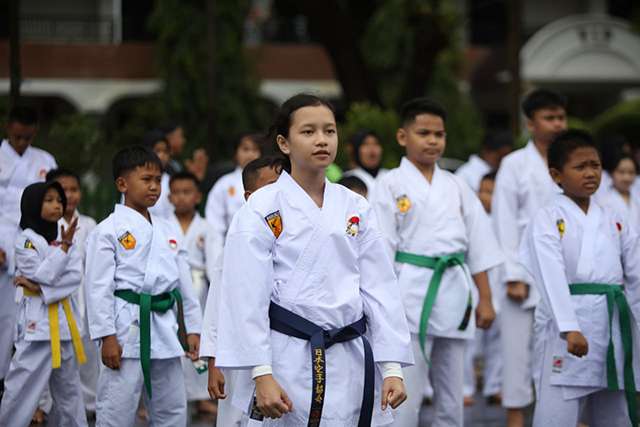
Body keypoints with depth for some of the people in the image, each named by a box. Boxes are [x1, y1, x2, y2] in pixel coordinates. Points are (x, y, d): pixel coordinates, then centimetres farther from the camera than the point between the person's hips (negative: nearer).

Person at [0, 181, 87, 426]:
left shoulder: (63, 239, 12)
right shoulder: (25, 240, -5)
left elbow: (76, 277, -2)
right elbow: (43, 275, -16)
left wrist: (40, 287, -15)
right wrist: (65, 246, -18)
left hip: (65, 321, 6)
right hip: (38, 321, -6)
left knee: (68, 387, 12)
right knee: (23, 387, -10)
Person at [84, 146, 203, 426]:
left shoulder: (169, 232, 15)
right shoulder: (109, 231, -5)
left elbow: (184, 283, 18)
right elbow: (99, 287, -8)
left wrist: (192, 329, 13)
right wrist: (106, 336, -14)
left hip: (166, 326, 6)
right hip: (128, 328, -6)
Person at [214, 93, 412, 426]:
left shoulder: (356, 209, 9)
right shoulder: (262, 210, -4)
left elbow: (379, 290, 8)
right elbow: (247, 298, -7)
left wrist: (392, 368, 2)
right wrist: (261, 375, -14)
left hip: (350, 364, 4)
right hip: (288, 361, -4)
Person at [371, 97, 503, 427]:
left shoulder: (457, 187, 13)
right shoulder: (391, 186, 0)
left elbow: (479, 247, 14)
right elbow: (382, 250, -6)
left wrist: (485, 298, 9)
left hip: (454, 295, 5)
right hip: (411, 293, -5)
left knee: (451, 400, 10)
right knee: (404, 399, -9)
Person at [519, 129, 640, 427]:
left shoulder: (614, 221, 13)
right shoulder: (548, 220, -4)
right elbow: (552, 276, -16)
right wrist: (570, 329, -27)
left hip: (612, 323, 6)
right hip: (566, 331, -6)